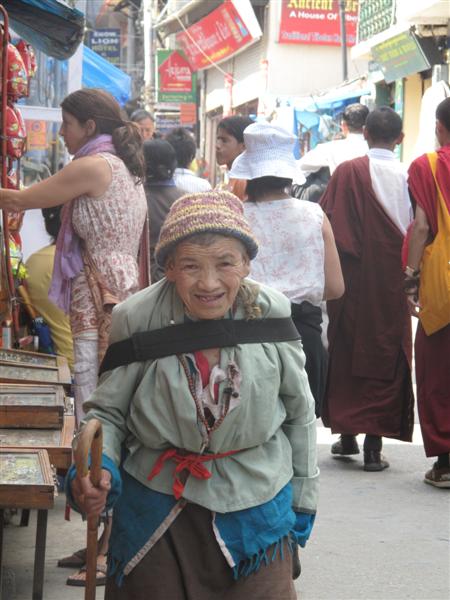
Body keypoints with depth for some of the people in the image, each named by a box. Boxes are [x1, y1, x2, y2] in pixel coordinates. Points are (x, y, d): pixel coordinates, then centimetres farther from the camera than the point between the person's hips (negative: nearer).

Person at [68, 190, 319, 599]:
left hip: (257, 511, 1)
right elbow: (108, 411, -2)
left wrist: (302, 499, 10)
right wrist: (97, 467, -22)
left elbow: (299, 413, 3)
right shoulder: (138, 320, -15)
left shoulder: (271, 316, -12)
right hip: (157, 510, 0)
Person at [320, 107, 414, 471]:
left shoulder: (347, 173, -7)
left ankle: (347, 435, 20)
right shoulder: (408, 177, -8)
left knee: (347, 355, 14)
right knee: (386, 357, 5)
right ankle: (374, 445, 2)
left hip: (352, 281, 0)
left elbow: (328, 226, -4)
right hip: (392, 286, 0)